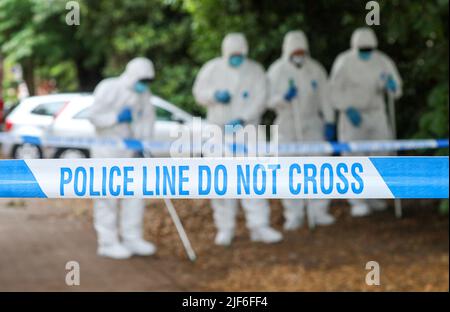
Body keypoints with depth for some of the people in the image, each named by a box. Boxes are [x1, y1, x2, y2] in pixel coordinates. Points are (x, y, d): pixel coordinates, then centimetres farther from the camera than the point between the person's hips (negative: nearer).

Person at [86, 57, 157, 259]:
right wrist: (117, 117, -23)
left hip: (130, 150, 7)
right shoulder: (109, 88, -11)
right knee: (108, 195, -5)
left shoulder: (143, 94, 8)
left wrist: (144, 140, -6)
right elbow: (94, 116, -14)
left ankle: (132, 239, 13)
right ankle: (108, 243, 1)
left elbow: (147, 118, 9)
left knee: (134, 193, 5)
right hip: (107, 151, -7)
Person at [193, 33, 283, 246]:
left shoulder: (255, 71, 0)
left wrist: (241, 120, -24)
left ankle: (258, 226, -5)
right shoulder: (213, 68, 5)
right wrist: (215, 95, -17)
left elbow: (259, 100, -9)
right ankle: (225, 228, 11)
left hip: (246, 130, -1)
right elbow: (199, 92, 6)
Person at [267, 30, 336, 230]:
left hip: (312, 124, 1)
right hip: (287, 126, -1)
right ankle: (293, 215, 7)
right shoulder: (276, 71, -2)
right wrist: (284, 98, -25)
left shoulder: (315, 69, 3)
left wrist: (329, 122, 1)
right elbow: (270, 101, -5)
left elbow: (324, 98, 6)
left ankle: (319, 211, 2)